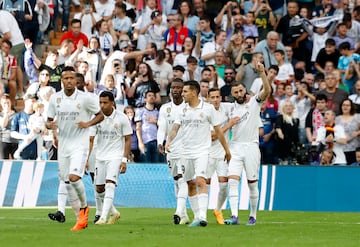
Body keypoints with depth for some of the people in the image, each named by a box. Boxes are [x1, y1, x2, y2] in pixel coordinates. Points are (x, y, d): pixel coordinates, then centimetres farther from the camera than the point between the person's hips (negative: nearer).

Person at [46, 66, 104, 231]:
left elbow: (100, 115, 3)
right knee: (67, 184, 6)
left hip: (80, 144, -5)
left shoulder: (85, 98, -8)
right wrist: (51, 125, -13)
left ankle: (84, 206, 6)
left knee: (74, 177, -21)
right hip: (63, 145, 5)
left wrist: (88, 123, -15)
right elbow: (48, 121, 11)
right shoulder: (55, 98, 3)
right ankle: (81, 219, 16)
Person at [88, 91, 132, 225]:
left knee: (110, 184, -20)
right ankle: (114, 213, 27)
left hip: (115, 156, -4)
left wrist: (124, 160, -9)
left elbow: (128, 140, -2)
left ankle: (103, 217, -23)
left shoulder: (122, 118, -8)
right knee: (99, 189, 7)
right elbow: (90, 139, 0)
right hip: (100, 157, 4)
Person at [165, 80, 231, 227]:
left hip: (202, 151, -5)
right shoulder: (183, 109, 8)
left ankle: (202, 216, -27)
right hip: (186, 152, 5)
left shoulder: (208, 108, -3)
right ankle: (196, 216, 17)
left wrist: (226, 150, 5)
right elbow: (175, 127, 1)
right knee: (191, 185, 8)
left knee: (200, 181, -20)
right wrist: (168, 141, -19)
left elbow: (218, 130, 2)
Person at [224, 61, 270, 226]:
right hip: (235, 147, 3)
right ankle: (234, 216, -18)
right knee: (233, 181, -13)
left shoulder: (254, 102, 1)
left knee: (252, 184, 3)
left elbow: (267, 90, -18)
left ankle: (253, 215, 17)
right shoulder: (231, 108, 12)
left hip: (251, 147, -3)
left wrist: (262, 73, -28)